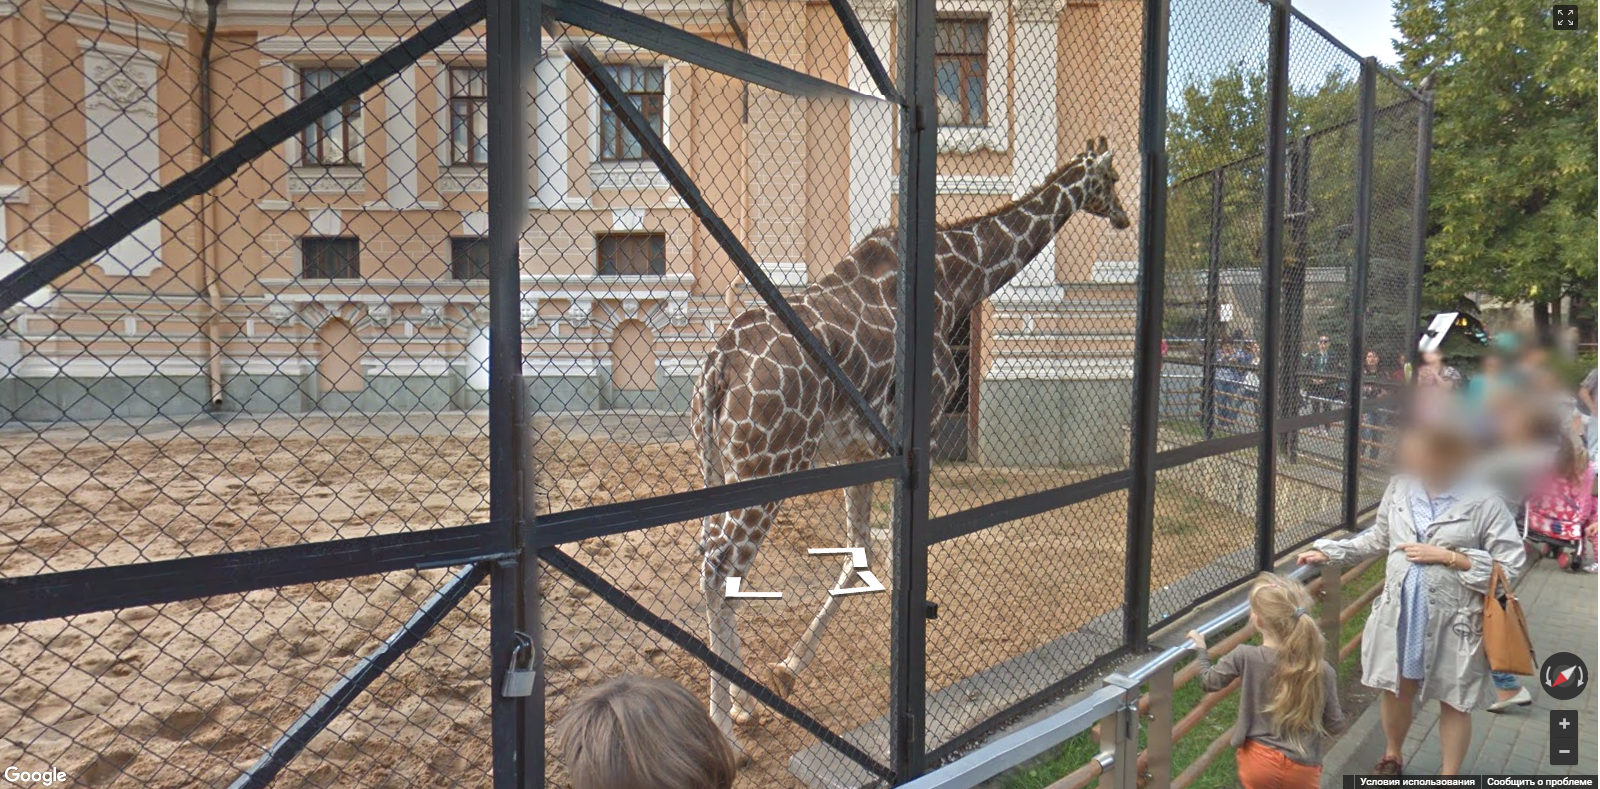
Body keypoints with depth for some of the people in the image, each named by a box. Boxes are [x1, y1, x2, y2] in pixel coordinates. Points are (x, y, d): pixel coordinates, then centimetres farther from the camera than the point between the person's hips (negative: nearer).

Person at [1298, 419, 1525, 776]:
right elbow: (1379, 537, 10)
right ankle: (1391, 758, 44)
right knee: (1396, 687, 20)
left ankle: (1449, 777, 32)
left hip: (1453, 619, -4)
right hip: (1400, 611, 4)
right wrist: (1329, 551, 6)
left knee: (1453, 700, 13)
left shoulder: (1483, 502, -17)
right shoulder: (1400, 487, -5)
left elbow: (1512, 564, -13)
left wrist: (1447, 556, -19)